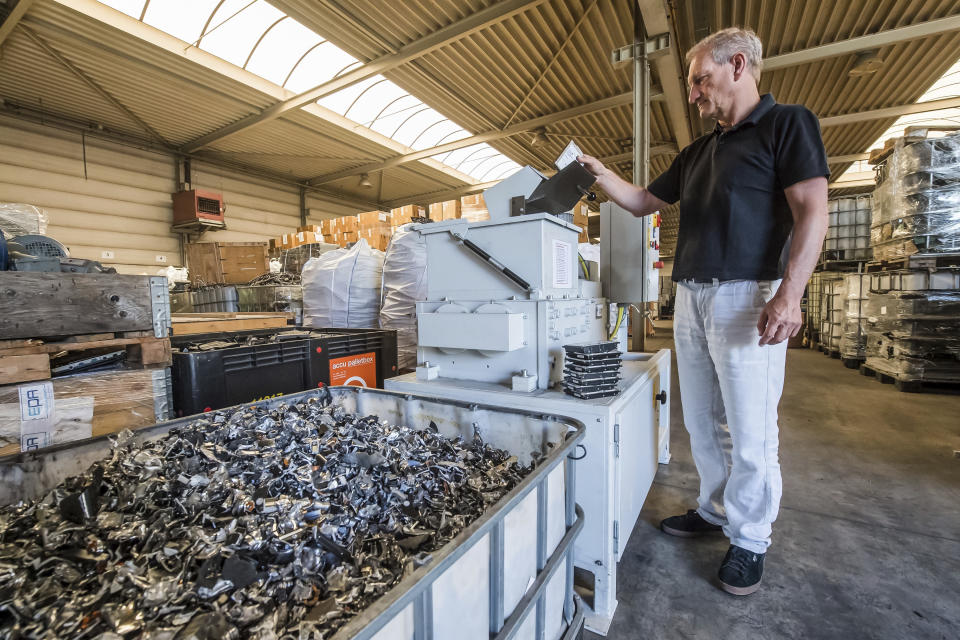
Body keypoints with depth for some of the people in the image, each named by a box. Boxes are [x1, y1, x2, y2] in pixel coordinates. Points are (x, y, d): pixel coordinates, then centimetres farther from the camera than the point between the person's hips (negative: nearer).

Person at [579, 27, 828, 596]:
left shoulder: (788, 123, 2)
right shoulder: (697, 153, 22)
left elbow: (813, 212, -9)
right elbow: (644, 202, 25)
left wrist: (789, 293, -20)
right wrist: (599, 172, 15)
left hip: (746, 297, -7)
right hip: (691, 298, 7)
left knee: (750, 432, 0)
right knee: (702, 423, 13)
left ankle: (750, 539, 18)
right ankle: (715, 510, 30)